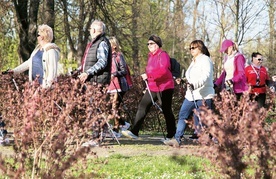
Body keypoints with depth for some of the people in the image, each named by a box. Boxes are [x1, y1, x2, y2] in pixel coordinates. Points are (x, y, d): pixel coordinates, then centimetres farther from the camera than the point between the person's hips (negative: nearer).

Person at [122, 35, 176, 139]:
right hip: (152, 87, 8)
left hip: (164, 87, -8)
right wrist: (146, 77, 11)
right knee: (142, 107, -3)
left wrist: (148, 75, -28)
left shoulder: (163, 55, -12)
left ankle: (171, 134, 15)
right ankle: (134, 132, -7)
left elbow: (163, 70, -26)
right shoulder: (150, 56, 15)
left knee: (166, 111, 2)